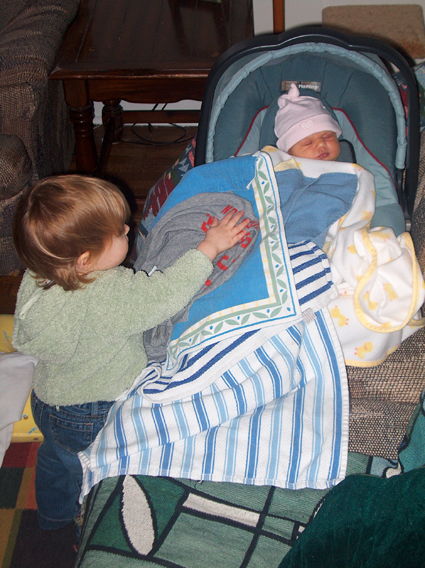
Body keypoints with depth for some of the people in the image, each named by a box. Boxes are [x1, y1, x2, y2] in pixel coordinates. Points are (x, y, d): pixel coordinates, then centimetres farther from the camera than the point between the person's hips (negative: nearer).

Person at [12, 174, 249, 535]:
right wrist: (210, 247, -24)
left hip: (48, 397, 7)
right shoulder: (108, 297, -39)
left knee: (55, 459, 31)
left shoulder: (39, 276, -15)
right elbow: (163, 295, -33)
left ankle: (54, 516, 59)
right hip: (92, 417, -7)